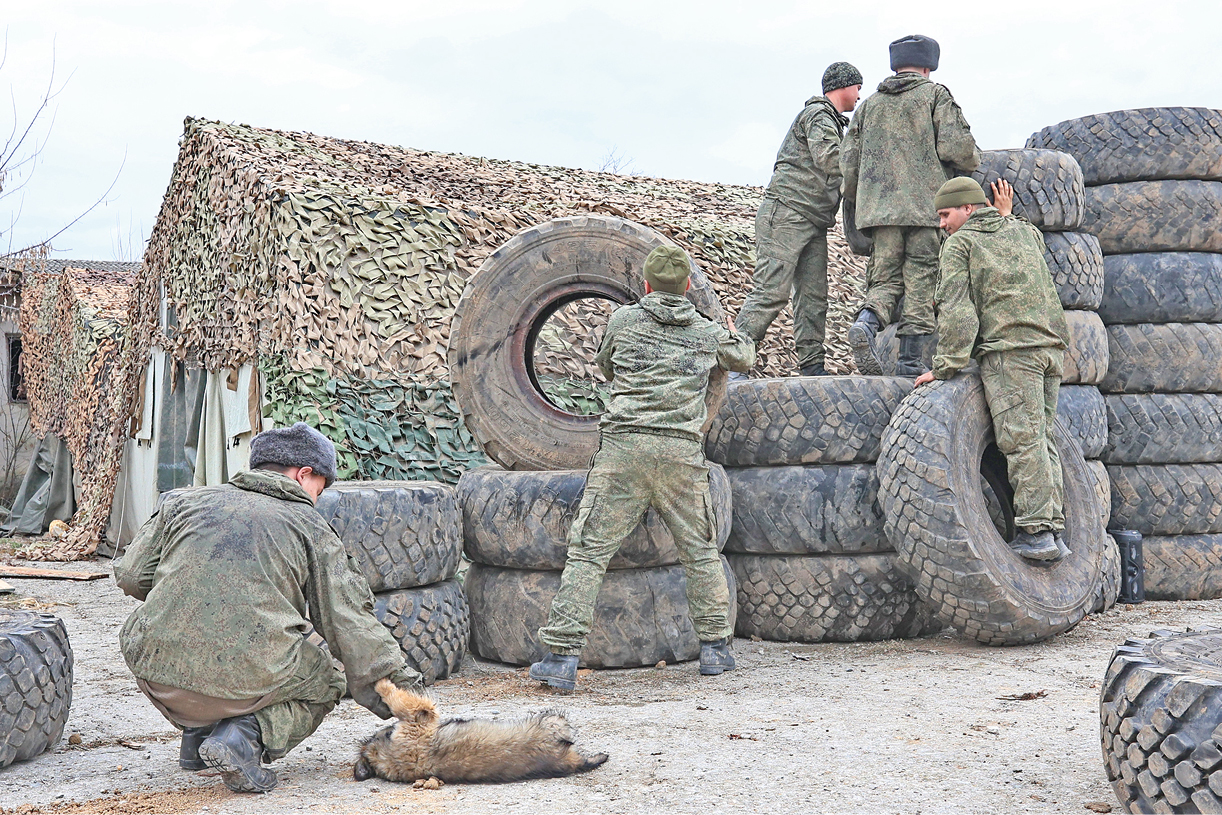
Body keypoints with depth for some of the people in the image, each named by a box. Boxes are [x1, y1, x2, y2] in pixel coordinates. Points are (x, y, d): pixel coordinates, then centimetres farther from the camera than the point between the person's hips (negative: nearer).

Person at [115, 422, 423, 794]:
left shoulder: (184, 502, 18)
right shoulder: (310, 527, 11)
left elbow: (131, 576, 15)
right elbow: (353, 627, 9)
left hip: (157, 676, 4)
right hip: (245, 683, -4)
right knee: (327, 679, 26)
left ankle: (198, 731, 22)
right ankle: (246, 738, -1)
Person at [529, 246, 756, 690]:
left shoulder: (623, 320, 11)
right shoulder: (709, 333, 15)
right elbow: (744, 358, 36)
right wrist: (737, 337, 59)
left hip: (623, 445, -1)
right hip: (682, 453, 2)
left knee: (589, 551, -1)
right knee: (700, 552, 18)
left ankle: (562, 657, -6)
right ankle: (715, 647, 24)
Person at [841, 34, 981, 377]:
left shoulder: (871, 103, 17)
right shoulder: (935, 95, 5)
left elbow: (849, 159, 17)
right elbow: (955, 146, -8)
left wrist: (852, 200, 31)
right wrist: (974, 161, 14)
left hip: (879, 207, 4)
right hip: (927, 206, -3)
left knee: (886, 277, 7)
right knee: (921, 282, 0)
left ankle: (866, 322, -23)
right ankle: (911, 361, -2)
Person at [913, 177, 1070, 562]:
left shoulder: (960, 243, 6)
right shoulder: (1025, 231, 23)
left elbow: (956, 310, -4)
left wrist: (947, 365, -6)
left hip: (1009, 346, -7)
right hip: (1052, 343, 7)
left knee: (1021, 439, -11)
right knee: (1042, 437, 8)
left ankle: (1036, 531, -17)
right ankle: (1054, 529, 2)